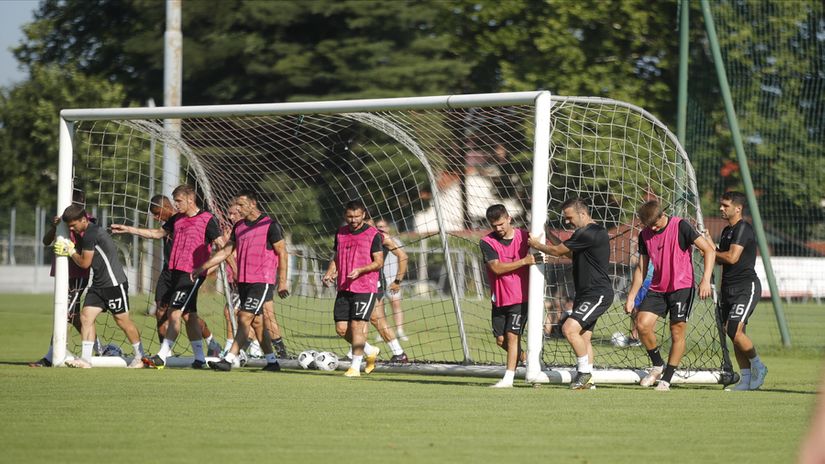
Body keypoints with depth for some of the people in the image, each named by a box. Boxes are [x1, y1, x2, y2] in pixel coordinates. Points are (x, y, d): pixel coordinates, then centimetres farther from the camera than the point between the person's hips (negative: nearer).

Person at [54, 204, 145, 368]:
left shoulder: (91, 234, -17)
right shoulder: (88, 232, 14)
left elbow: (85, 263, -13)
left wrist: (70, 252, 3)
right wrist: (71, 249, 4)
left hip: (114, 283, -10)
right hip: (98, 285, 10)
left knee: (122, 320, -1)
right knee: (86, 316, -3)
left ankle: (140, 357, 12)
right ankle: (85, 358, -5)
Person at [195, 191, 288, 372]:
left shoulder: (270, 225, -8)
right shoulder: (238, 226, 12)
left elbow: (282, 253, -6)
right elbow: (226, 251, 19)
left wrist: (283, 281, -10)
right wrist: (203, 268, 15)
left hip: (262, 282, -7)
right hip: (243, 281, 7)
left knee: (245, 319, -12)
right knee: (256, 322, 9)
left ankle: (229, 360, -15)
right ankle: (272, 362, 17)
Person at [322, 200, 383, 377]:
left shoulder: (373, 234, -5)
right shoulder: (340, 233, 12)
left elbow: (378, 262, -7)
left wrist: (360, 270, -22)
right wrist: (329, 273, 0)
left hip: (365, 288, -6)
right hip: (343, 288, 6)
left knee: (357, 326, -10)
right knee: (341, 328, 3)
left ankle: (355, 367, -3)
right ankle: (370, 351, 25)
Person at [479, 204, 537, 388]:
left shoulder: (524, 237, -2)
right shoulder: (487, 242, -6)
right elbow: (497, 268, -18)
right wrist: (523, 261, -21)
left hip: (520, 297, -2)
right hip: (499, 298, 2)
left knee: (512, 335, -10)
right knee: (500, 339, 5)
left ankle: (509, 378, -7)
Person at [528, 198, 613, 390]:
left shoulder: (590, 234, -18)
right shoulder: (586, 233, 17)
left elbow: (557, 251, -11)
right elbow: (570, 253, 31)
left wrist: (537, 245, 6)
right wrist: (548, 235, 26)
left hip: (598, 294, -11)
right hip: (585, 294, 11)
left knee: (570, 328, -21)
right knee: (584, 337, 11)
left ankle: (584, 371, -10)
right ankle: (586, 380, 16)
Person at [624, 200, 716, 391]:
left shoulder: (681, 226, -12)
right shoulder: (645, 235, 4)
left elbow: (709, 250, -14)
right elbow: (641, 268, 14)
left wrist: (705, 280, -24)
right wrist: (631, 297, 10)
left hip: (682, 287, -5)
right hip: (657, 288, 5)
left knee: (677, 332, -4)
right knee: (642, 324, -11)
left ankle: (666, 379, 6)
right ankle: (658, 366, 10)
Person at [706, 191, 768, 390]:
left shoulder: (743, 229, -11)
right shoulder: (727, 231, 18)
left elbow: (732, 257, -20)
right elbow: (721, 260, 24)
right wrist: (710, 245, 6)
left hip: (746, 287, -9)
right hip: (729, 288, 9)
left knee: (734, 330, -20)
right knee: (735, 335, 5)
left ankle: (758, 366, -1)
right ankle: (746, 378, 9)